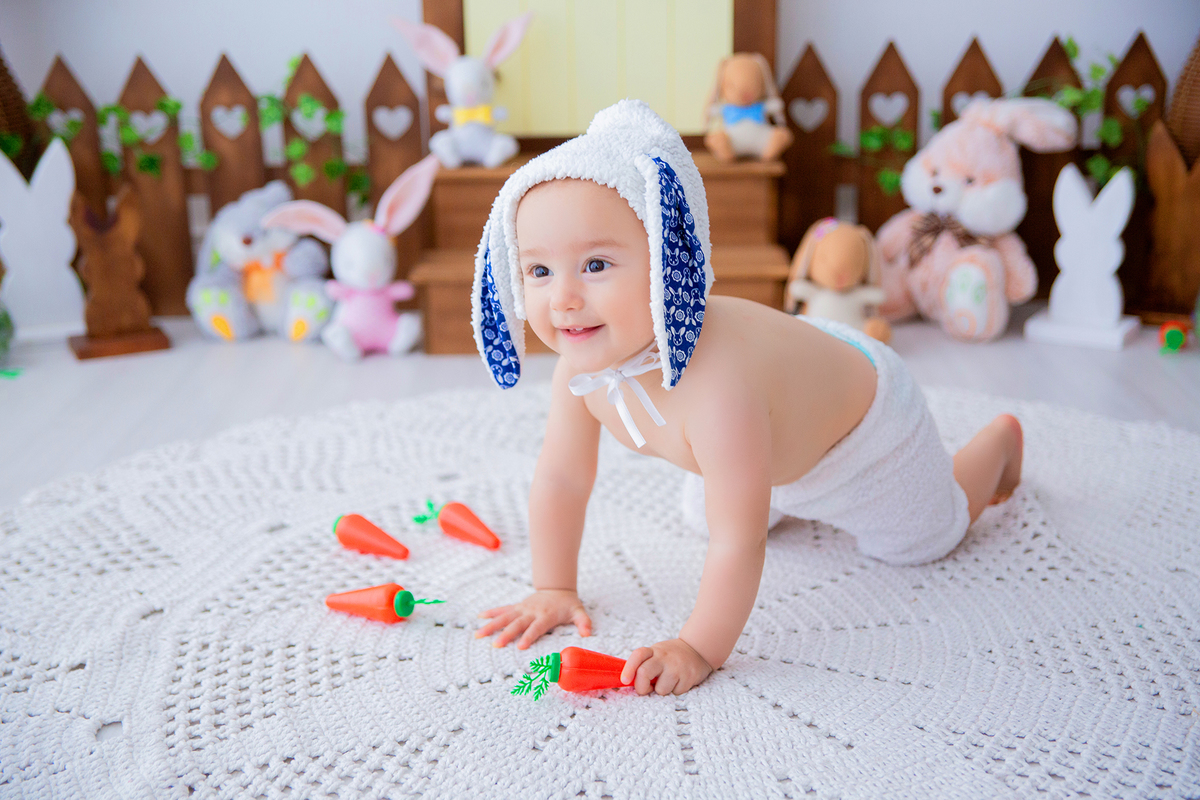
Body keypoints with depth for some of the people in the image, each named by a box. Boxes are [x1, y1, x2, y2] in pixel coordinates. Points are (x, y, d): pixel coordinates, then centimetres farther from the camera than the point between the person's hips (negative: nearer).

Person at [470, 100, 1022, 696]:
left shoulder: (716, 386, -51)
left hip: (862, 415, -5)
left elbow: (739, 543, -44)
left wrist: (699, 651, -39)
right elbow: (560, 479, -14)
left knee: (924, 538, 20)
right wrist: (553, 591, -10)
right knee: (705, 514, 29)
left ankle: (999, 440, 46)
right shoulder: (582, 367, -28)